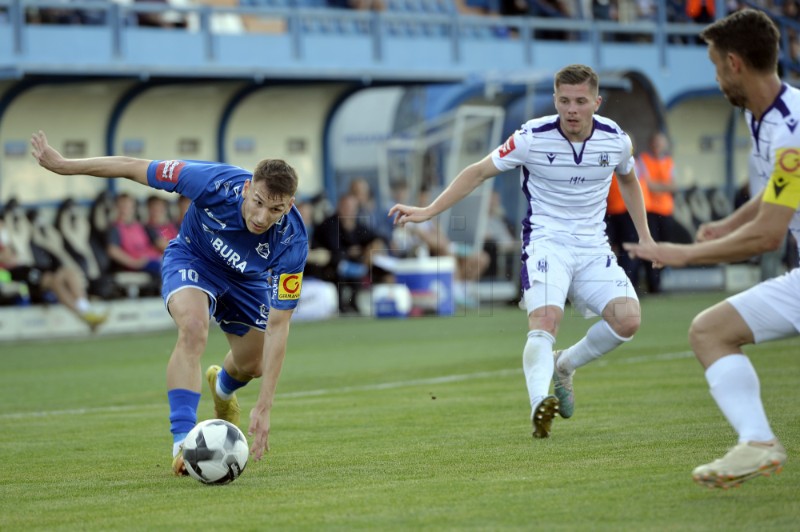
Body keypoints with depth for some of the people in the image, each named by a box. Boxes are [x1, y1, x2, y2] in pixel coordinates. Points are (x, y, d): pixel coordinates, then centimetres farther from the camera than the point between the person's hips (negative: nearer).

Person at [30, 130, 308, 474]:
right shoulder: (214, 183, -41)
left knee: (253, 365, 13)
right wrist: (62, 165, -21)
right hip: (192, 257, -2)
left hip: (246, 278, 2)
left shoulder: (292, 243, -37)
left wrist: (263, 409, -36)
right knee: (193, 328, -32)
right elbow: (133, 168, -27)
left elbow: (277, 328, -33)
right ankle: (183, 442, -31)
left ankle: (222, 387, 52)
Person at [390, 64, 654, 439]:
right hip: (546, 241, -3)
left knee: (627, 318, -18)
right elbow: (479, 172, -4)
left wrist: (644, 236, 17)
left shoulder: (616, 140, -3)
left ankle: (564, 366, 7)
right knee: (545, 320, -29)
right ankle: (540, 405, -46)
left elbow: (628, 180, 20)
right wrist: (427, 211, -9)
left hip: (594, 247, 4)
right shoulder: (532, 137, -13)